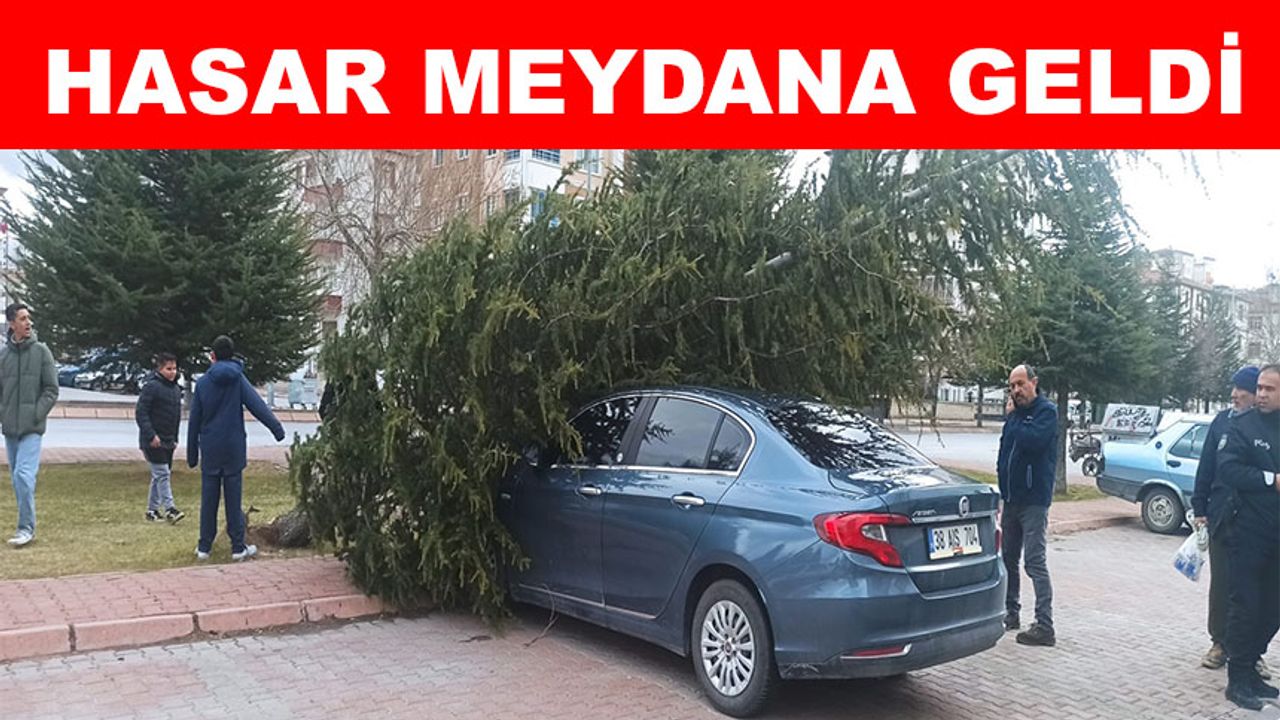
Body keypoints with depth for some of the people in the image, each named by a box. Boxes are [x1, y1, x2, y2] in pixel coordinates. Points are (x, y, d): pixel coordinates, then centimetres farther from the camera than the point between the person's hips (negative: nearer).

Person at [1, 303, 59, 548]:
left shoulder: (41, 351, -2)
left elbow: (51, 390, -2)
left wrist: (35, 415, -10)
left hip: (32, 429, -4)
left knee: (24, 475, -15)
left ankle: (26, 527, -8)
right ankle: (27, 525, 24)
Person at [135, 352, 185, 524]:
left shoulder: (176, 388, 13)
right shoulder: (151, 386, -12)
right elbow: (140, 412, -16)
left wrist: (175, 438, 18)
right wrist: (151, 435, -20)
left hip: (168, 441, 8)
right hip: (153, 441, -8)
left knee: (160, 475, 11)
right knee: (162, 474, -10)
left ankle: (152, 510, 19)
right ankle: (169, 509, -10)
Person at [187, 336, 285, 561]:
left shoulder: (203, 382, 3)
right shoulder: (238, 378, -2)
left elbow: (194, 421, 7)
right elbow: (258, 405, -15)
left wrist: (192, 454, 13)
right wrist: (278, 429, -21)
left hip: (210, 451, 2)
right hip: (233, 449, -2)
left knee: (208, 499, 8)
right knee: (233, 499, 3)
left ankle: (204, 547, 14)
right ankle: (238, 547, 7)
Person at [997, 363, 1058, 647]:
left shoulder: (1047, 411, -9)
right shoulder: (1016, 412, 13)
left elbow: (1033, 440, -26)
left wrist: (1012, 417, -12)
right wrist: (1002, 488, 12)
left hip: (1034, 500, -8)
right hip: (1011, 498, 8)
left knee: (1035, 562, -9)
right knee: (1008, 559, 15)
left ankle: (1044, 626, -6)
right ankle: (1011, 613, 27)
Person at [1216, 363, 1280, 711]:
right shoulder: (1242, 425, -6)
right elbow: (1227, 469, -15)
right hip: (1249, 533, -4)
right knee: (1246, 605, 0)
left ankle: (1248, 668, 26)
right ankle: (1238, 680, 9)